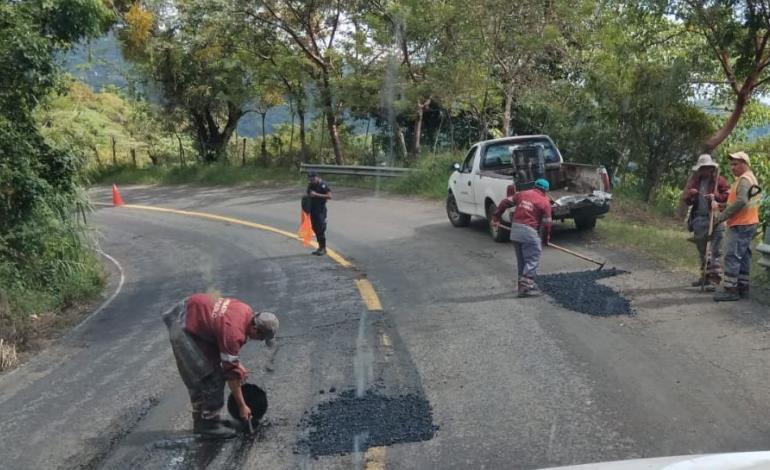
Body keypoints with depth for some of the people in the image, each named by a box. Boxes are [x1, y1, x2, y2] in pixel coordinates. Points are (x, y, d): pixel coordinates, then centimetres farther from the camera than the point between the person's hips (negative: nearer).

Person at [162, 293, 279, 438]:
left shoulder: (248, 313, -6)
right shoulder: (233, 333, -30)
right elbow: (232, 373, -22)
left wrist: (238, 365, 12)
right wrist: (242, 406, -13)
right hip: (184, 327, -10)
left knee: (198, 374, 16)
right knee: (210, 376, -6)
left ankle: (201, 419, 27)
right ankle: (209, 424, 5)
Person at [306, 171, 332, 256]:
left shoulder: (323, 185, -11)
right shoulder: (310, 185, 10)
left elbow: (329, 196, -18)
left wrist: (317, 194, -22)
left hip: (321, 210, -7)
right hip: (312, 209, 7)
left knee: (321, 229, -7)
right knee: (315, 229, 9)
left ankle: (323, 248, 1)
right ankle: (320, 247, 18)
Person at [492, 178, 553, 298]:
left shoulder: (522, 194, 12)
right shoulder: (545, 202, -1)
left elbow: (505, 202, 13)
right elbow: (546, 224, -2)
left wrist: (496, 216, 22)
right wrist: (545, 239, 11)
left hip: (515, 229, 6)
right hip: (529, 231, -6)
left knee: (522, 261, 17)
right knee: (532, 260, -1)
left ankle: (523, 284, 26)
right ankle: (525, 287, -7)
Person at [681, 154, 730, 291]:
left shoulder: (719, 180, -1)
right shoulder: (694, 181, 11)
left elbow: (729, 196, -5)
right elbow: (685, 199, 9)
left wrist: (716, 196, -20)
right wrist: (689, 193, -12)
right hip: (699, 219, 6)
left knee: (715, 251, -8)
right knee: (702, 250, 15)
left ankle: (714, 279, -8)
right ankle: (705, 275, 27)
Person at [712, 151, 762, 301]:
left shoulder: (744, 179, -14)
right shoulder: (750, 178, 20)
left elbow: (741, 201, -26)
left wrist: (721, 216, -21)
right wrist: (720, 206, 10)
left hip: (740, 225, -11)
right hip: (748, 224, 11)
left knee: (732, 256, -10)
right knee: (743, 256, 13)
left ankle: (731, 290, -10)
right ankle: (743, 287, 18)